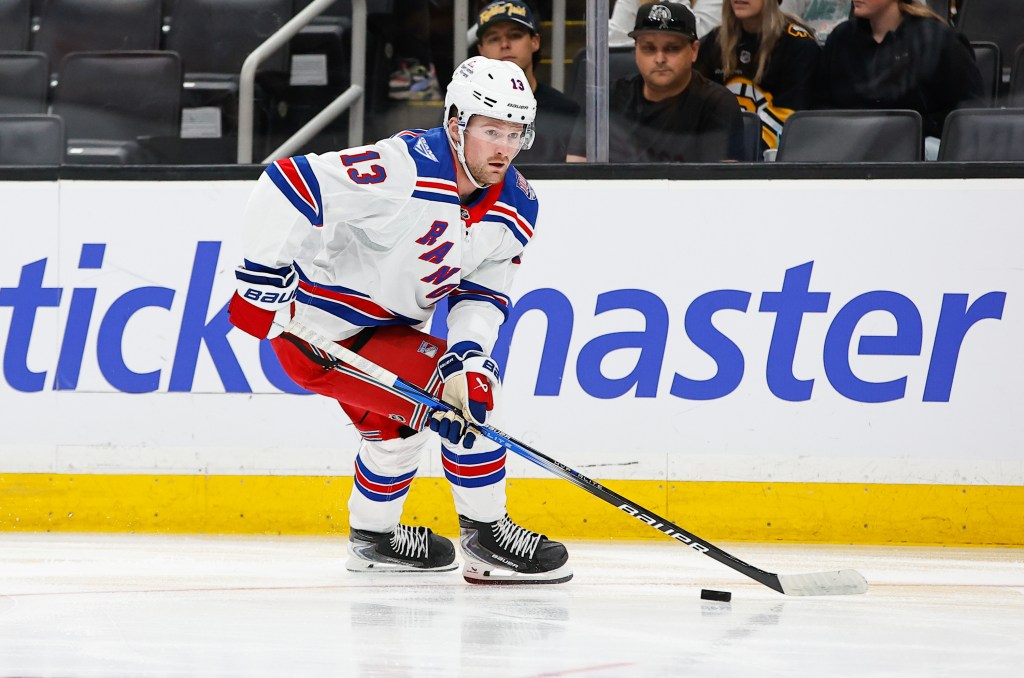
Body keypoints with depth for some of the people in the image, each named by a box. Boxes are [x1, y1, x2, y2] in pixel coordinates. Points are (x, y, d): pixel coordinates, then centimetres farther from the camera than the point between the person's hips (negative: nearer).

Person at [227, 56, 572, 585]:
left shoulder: (516, 209, -4)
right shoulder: (406, 168, -30)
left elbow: (482, 294, -3)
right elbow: (286, 185, -32)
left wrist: (468, 354, -22)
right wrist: (262, 278, -32)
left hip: (384, 327, 10)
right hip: (317, 331, -10)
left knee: (398, 421, 31)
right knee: (465, 396, -17)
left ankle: (373, 536, 54)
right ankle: (486, 533, -5)